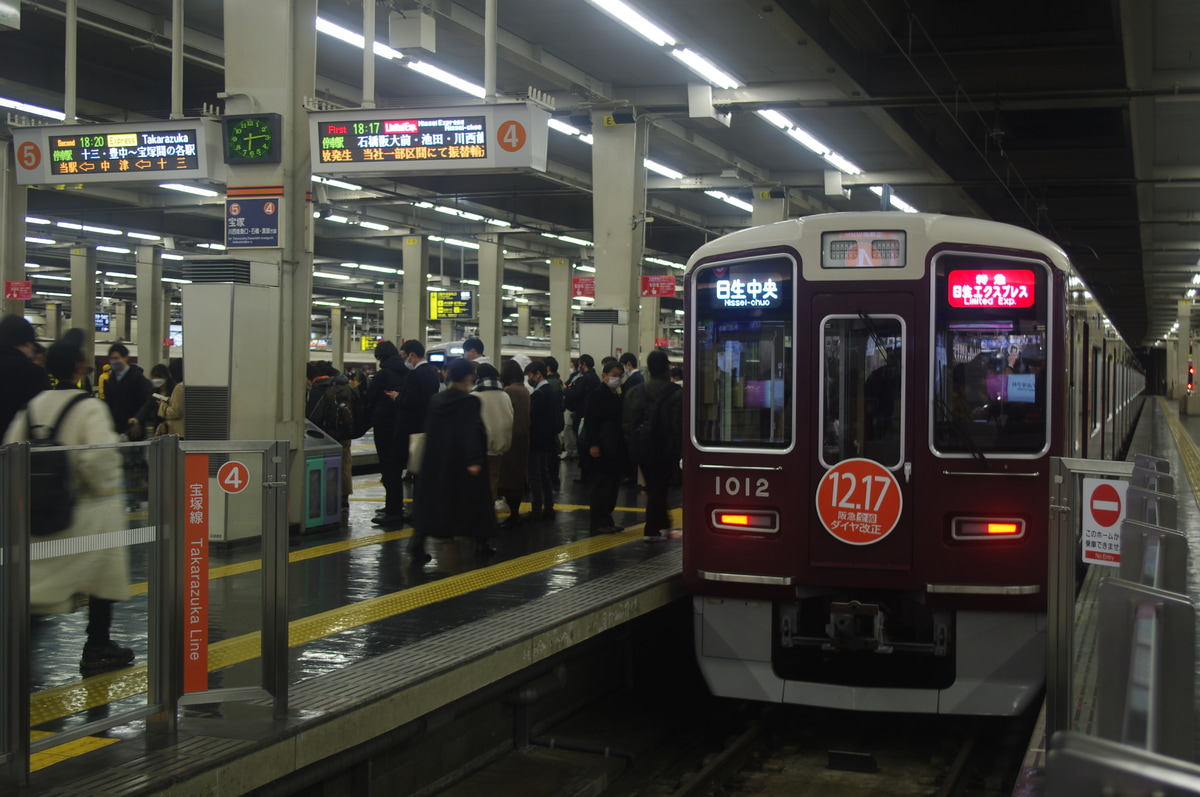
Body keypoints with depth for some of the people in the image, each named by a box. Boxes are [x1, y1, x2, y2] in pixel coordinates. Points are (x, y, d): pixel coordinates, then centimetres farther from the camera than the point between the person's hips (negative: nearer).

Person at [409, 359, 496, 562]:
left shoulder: (435, 400, 4)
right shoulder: (471, 402, -14)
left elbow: (429, 430, 10)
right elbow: (472, 432, -22)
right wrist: (474, 460, -25)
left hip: (436, 461, 4)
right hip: (462, 462, -4)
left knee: (432, 501, 6)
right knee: (473, 499, 12)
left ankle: (418, 542, -11)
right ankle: (481, 543, 21)